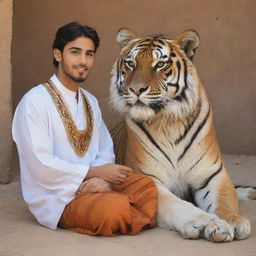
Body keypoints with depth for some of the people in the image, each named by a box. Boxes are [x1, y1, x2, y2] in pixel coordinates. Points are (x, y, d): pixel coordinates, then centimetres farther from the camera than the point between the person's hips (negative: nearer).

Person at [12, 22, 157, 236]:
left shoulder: (91, 102, 14)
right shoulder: (35, 101, -11)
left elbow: (106, 151, 12)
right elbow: (41, 166, -17)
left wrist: (102, 179, -12)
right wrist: (95, 172, -13)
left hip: (91, 185, 6)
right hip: (57, 199, -6)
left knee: (147, 186, -20)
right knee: (115, 208, -30)